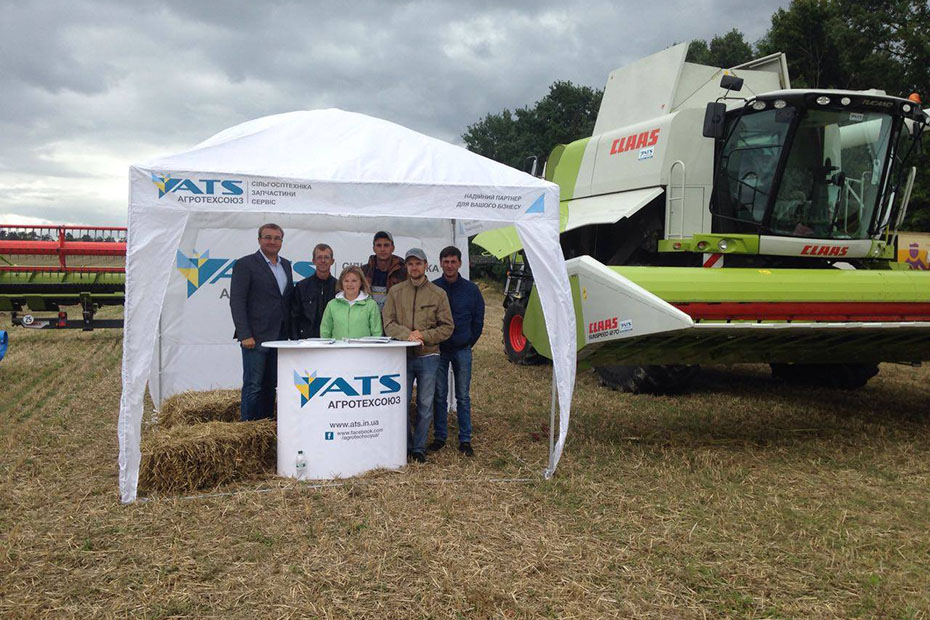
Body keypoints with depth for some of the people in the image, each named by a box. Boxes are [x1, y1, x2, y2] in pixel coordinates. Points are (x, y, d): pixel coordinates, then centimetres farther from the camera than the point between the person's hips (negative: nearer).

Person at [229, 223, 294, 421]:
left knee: (270, 385, 11)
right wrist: (245, 335, -16)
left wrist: (290, 333, 9)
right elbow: (237, 302, -9)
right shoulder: (245, 264, -4)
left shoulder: (286, 265, 16)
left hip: (280, 337, 6)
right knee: (253, 385, -2)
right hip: (256, 337, -6)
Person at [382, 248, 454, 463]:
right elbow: (389, 323, 1)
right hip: (403, 356, 1)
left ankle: (419, 448, 18)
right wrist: (407, 335, -17)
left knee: (425, 405, 5)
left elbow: (447, 327, 3)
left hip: (428, 356, 0)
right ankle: (405, 445, 19)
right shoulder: (395, 292, 7)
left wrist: (424, 336, -12)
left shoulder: (438, 294, 4)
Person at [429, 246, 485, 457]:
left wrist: (468, 343, 8)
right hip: (438, 349, 0)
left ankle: (465, 439, 12)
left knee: (463, 396, 4)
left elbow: (478, 321, 9)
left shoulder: (471, 289, 2)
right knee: (439, 396, 5)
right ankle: (440, 437, 16)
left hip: (462, 350, 0)